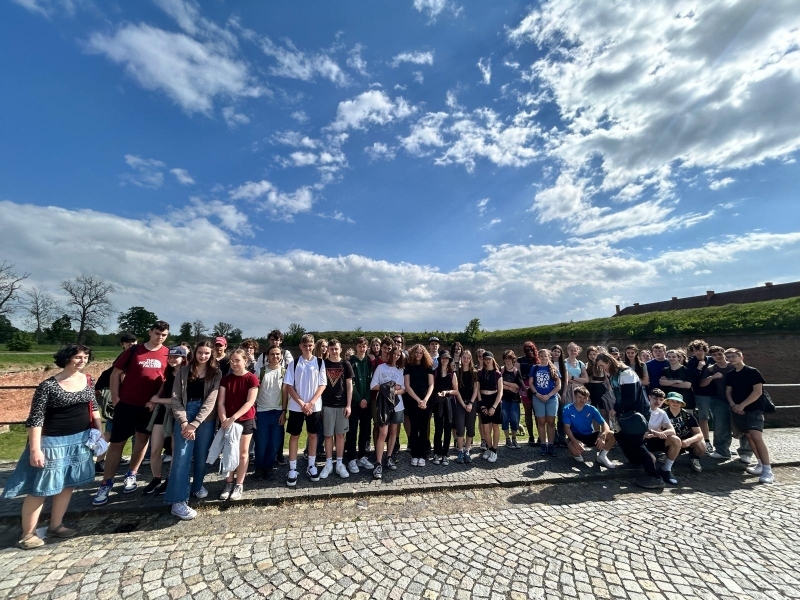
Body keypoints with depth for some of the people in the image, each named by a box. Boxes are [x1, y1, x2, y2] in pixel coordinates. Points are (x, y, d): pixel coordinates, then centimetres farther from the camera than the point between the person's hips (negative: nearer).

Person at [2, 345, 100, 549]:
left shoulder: (87, 380, 1)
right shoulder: (48, 385, -17)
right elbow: (35, 419, -15)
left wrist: (99, 431, 8)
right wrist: (35, 449, -18)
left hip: (80, 439, 5)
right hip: (53, 442, -5)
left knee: (68, 484, 15)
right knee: (39, 489, 5)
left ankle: (55, 526, 30)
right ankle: (27, 534, 22)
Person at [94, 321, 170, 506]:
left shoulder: (168, 354, -3)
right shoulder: (134, 351, -4)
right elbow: (116, 374, 1)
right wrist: (115, 398, -4)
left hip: (150, 406, 1)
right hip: (126, 404, -1)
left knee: (142, 439, 14)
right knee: (116, 443, 5)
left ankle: (131, 475, 31)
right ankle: (106, 483, 18)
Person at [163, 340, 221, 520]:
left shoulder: (216, 373, -1)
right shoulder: (184, 371, 4)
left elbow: (211, 400, -7)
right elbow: (176, 398, -1)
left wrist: (195, 424, -13)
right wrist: (183, 422, -12)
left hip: (206, 418, 0)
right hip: (185, 415, 0)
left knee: (202, 454, 10)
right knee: (182, 456, -7)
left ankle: (198, 485, 33)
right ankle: (178, 501, -1)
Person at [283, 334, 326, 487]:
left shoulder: (320, 362, -2)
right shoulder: (294, 364, -2)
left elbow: (323, 385, -3)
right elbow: (289, 386, -4)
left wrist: (311, 403, -11)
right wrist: (302, 403, -12)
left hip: (315, 406, 1)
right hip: (296, 406, 0)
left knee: (313, 434, 11)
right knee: (294, 436, 7)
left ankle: (311, 466, 27)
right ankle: (292, 469, 20)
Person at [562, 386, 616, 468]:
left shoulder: (591, 409, -5)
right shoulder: (567, 409, -12)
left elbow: (604, 424, -10)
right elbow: (567, 427, -17)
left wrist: (603, 437, -32)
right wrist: (574, 441, -36)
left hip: (590, 436, 3)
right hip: (576, 437, -3)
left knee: (612, 435, -19)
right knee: (575, 450, -37)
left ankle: (602, 456, 5)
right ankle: (577, 454, 5)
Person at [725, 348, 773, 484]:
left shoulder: (752, 371, -7)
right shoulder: (730, 375, 9)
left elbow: (758, 391, -12)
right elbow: (728, 391, 10)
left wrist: (742, 405, -16)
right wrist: (733, 405, -7)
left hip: (754, 409, -6)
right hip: (738, 410, 6)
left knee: (756, 437, -17)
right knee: (749, 437, 11)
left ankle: (767, 470, -13)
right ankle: (760, 464, 22)